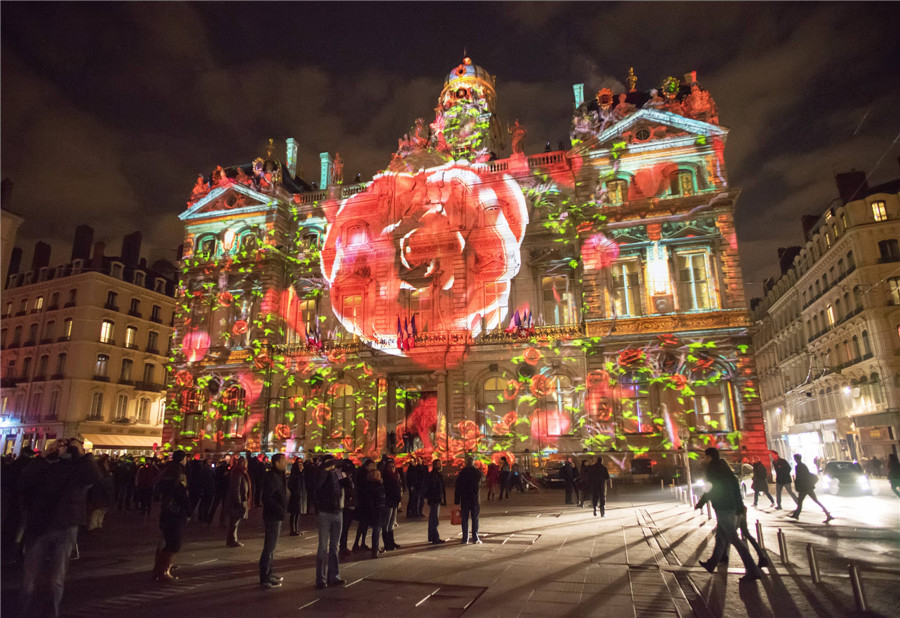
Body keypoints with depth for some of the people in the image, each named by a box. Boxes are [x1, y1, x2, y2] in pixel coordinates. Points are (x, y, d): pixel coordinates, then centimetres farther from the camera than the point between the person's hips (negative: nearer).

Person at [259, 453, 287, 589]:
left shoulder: (279, 476, 12)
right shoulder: (271, 477, -18)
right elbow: (266, 497, -25)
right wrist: (279, 509, -23)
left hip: (276, 516, 10)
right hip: (272, 516, -10)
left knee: (271, 546, 18)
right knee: (269, 547, -3)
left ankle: (268, 574, 29)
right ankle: (264, 579, 4)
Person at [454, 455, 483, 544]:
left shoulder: (461, 473, -5)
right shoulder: (477, 472, -3)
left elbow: (457, 488, -4)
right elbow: (483, 478, 21)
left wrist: (457, 501, 1)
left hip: (464, 500, 0)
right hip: (475, 500, 1)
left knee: (465, 520, 6)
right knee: (475, 519, 7)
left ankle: (465, 539, 5)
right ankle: (475, 538, 6)